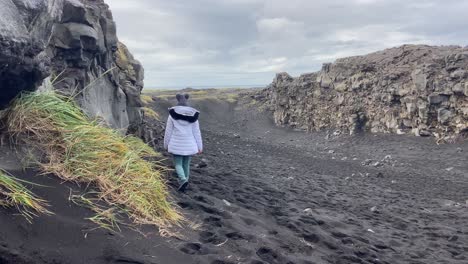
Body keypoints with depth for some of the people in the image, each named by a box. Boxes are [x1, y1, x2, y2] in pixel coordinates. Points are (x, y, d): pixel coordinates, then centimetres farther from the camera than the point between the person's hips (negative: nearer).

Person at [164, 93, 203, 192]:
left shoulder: (172, 114, -6)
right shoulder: (193, 115, -2)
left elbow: (168, 131, -2)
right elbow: (197, 132, 0)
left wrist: (166, 144, 10)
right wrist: (200, 146, 7)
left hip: (176, 144, -2)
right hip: (189, 145, 2)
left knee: (178, 164, 5)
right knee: (186, 164, 14)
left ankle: (183, 180, -18)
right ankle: (184, 181, 24)